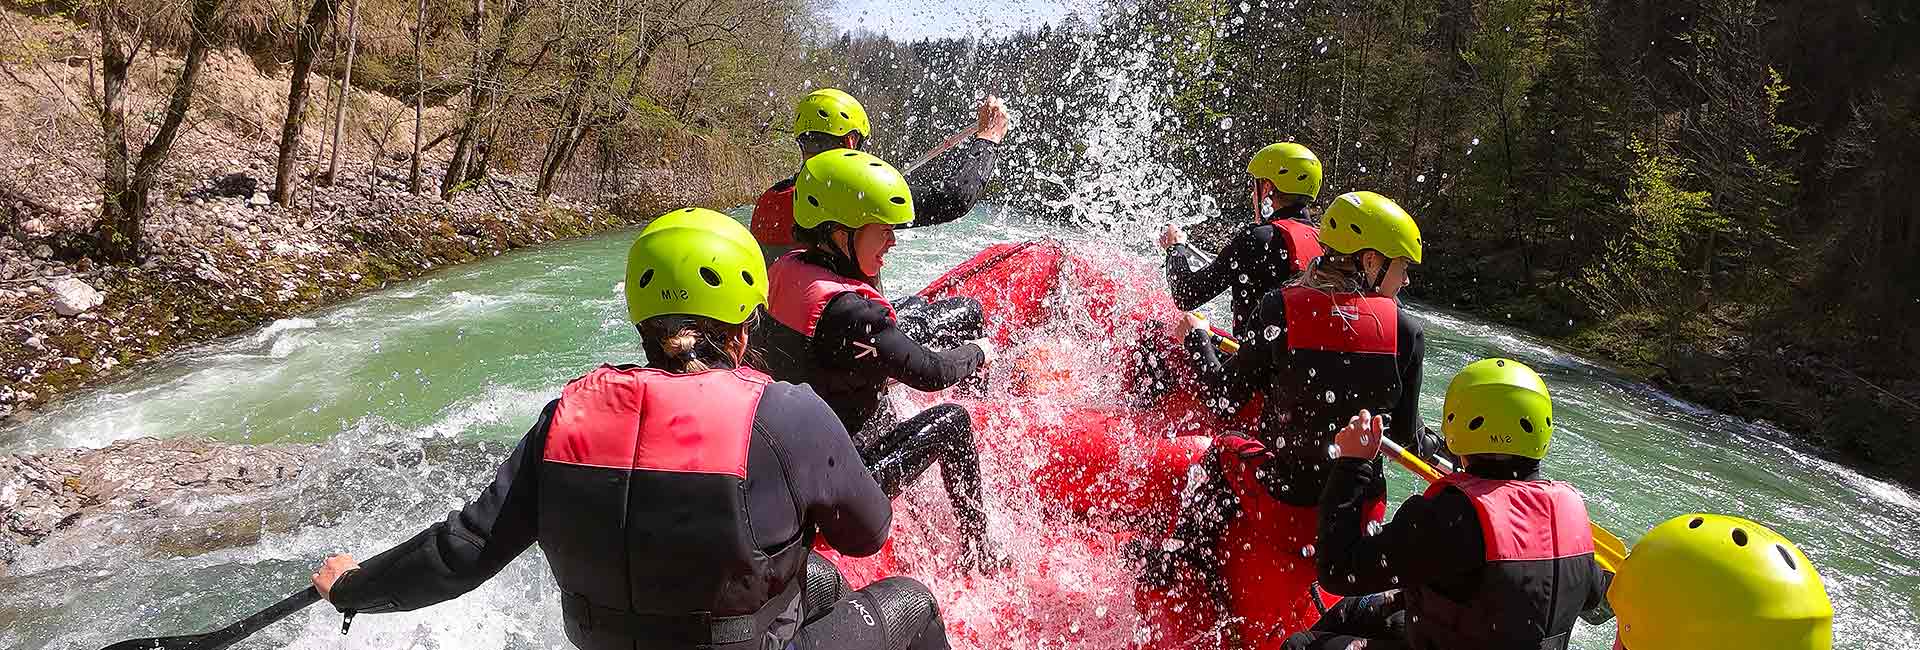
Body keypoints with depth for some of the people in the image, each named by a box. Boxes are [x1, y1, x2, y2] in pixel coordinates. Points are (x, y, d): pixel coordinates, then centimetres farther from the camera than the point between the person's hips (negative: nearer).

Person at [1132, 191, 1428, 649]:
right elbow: (1405, 437, 0)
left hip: (1276, 499, -2)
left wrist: (1196, 336, 9)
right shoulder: (1408, 333, -10)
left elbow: (1223, 402, -8)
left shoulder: (1282, 309, -16)